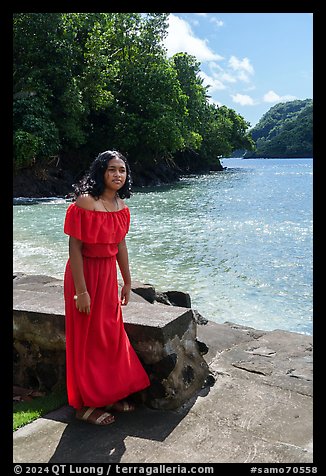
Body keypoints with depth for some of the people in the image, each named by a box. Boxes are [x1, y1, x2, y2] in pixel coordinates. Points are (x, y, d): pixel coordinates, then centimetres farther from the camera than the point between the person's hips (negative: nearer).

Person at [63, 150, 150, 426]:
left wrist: (127, 281, 14)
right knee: (87, 339, 5)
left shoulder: (121, 205, 3)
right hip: (86, 273, -7)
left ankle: (108, 395, 35)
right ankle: (86, 405, 23)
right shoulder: (85, 202, -20)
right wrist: (81, 291, -21)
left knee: (111, 335, 16)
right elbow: (75, 248, -20)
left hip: (109, 273, 7)